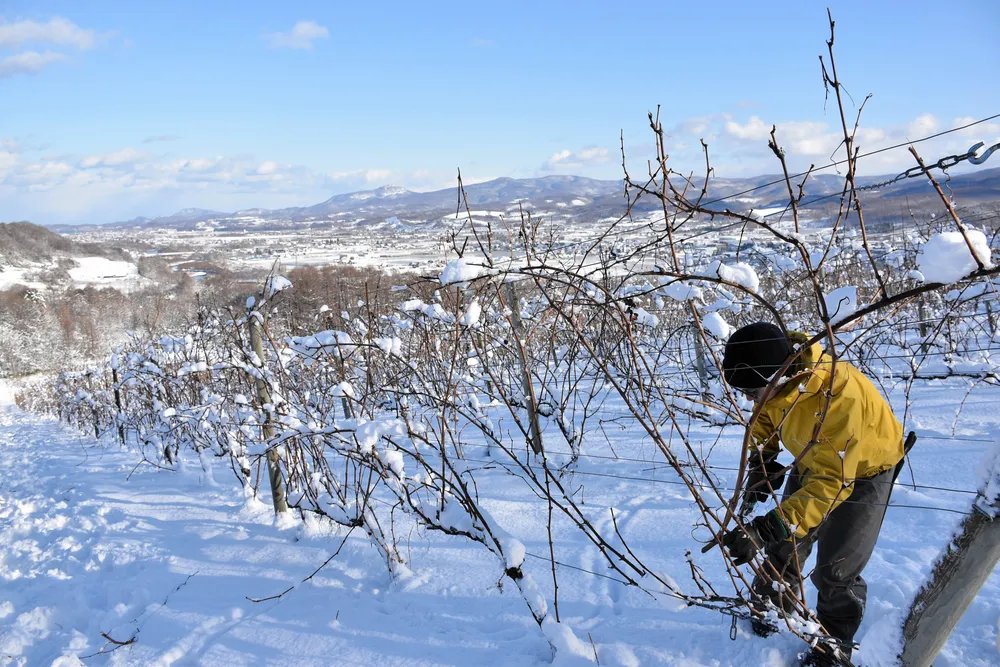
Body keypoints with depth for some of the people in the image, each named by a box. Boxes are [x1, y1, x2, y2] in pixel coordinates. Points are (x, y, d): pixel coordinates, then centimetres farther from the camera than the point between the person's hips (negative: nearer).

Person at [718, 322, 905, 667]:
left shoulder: (838, 396, -43)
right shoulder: (776, 378, -22)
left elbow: (831, 484, -44)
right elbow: (764, 417, 2)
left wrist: (763, 530, -50)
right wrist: (760, 463, -13)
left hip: (862, 471, -6)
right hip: (812, 462, 6)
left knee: (835, 571, -4)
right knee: (784, 548, 11)